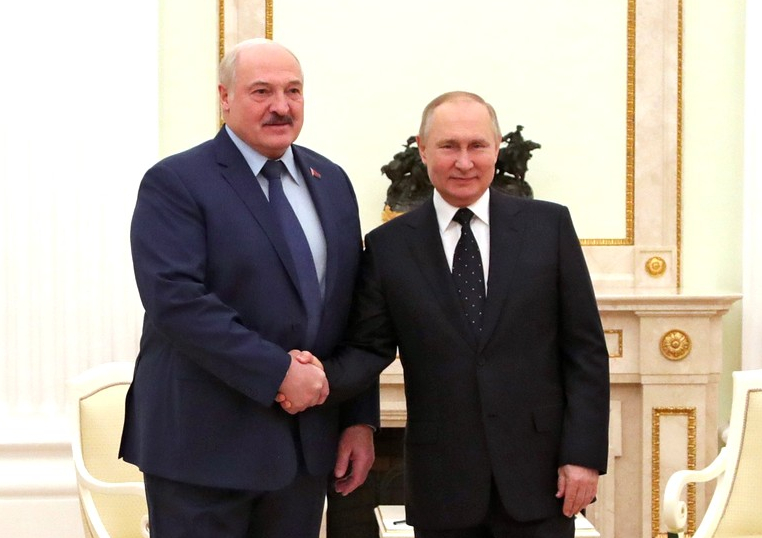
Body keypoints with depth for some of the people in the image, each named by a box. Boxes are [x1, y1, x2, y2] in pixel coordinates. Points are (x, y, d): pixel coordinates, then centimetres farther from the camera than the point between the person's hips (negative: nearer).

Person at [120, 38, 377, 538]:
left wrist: (360, 419, 7)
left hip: (308, 439, 6)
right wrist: (278, 373, -20)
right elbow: (176, 301, -19)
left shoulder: (332, 181, 11)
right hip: (204, 444, -5)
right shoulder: (174, 183, -8)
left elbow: (353, 308, 11)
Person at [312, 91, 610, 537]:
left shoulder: (549, 225, 1)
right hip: (442, 483, 1)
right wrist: (323, 379, -19)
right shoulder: (388, 245, 3)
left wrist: (584, 453, -5)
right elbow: (369, 348, 2)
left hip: (539, 474, 0)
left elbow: (585, 349, 0)